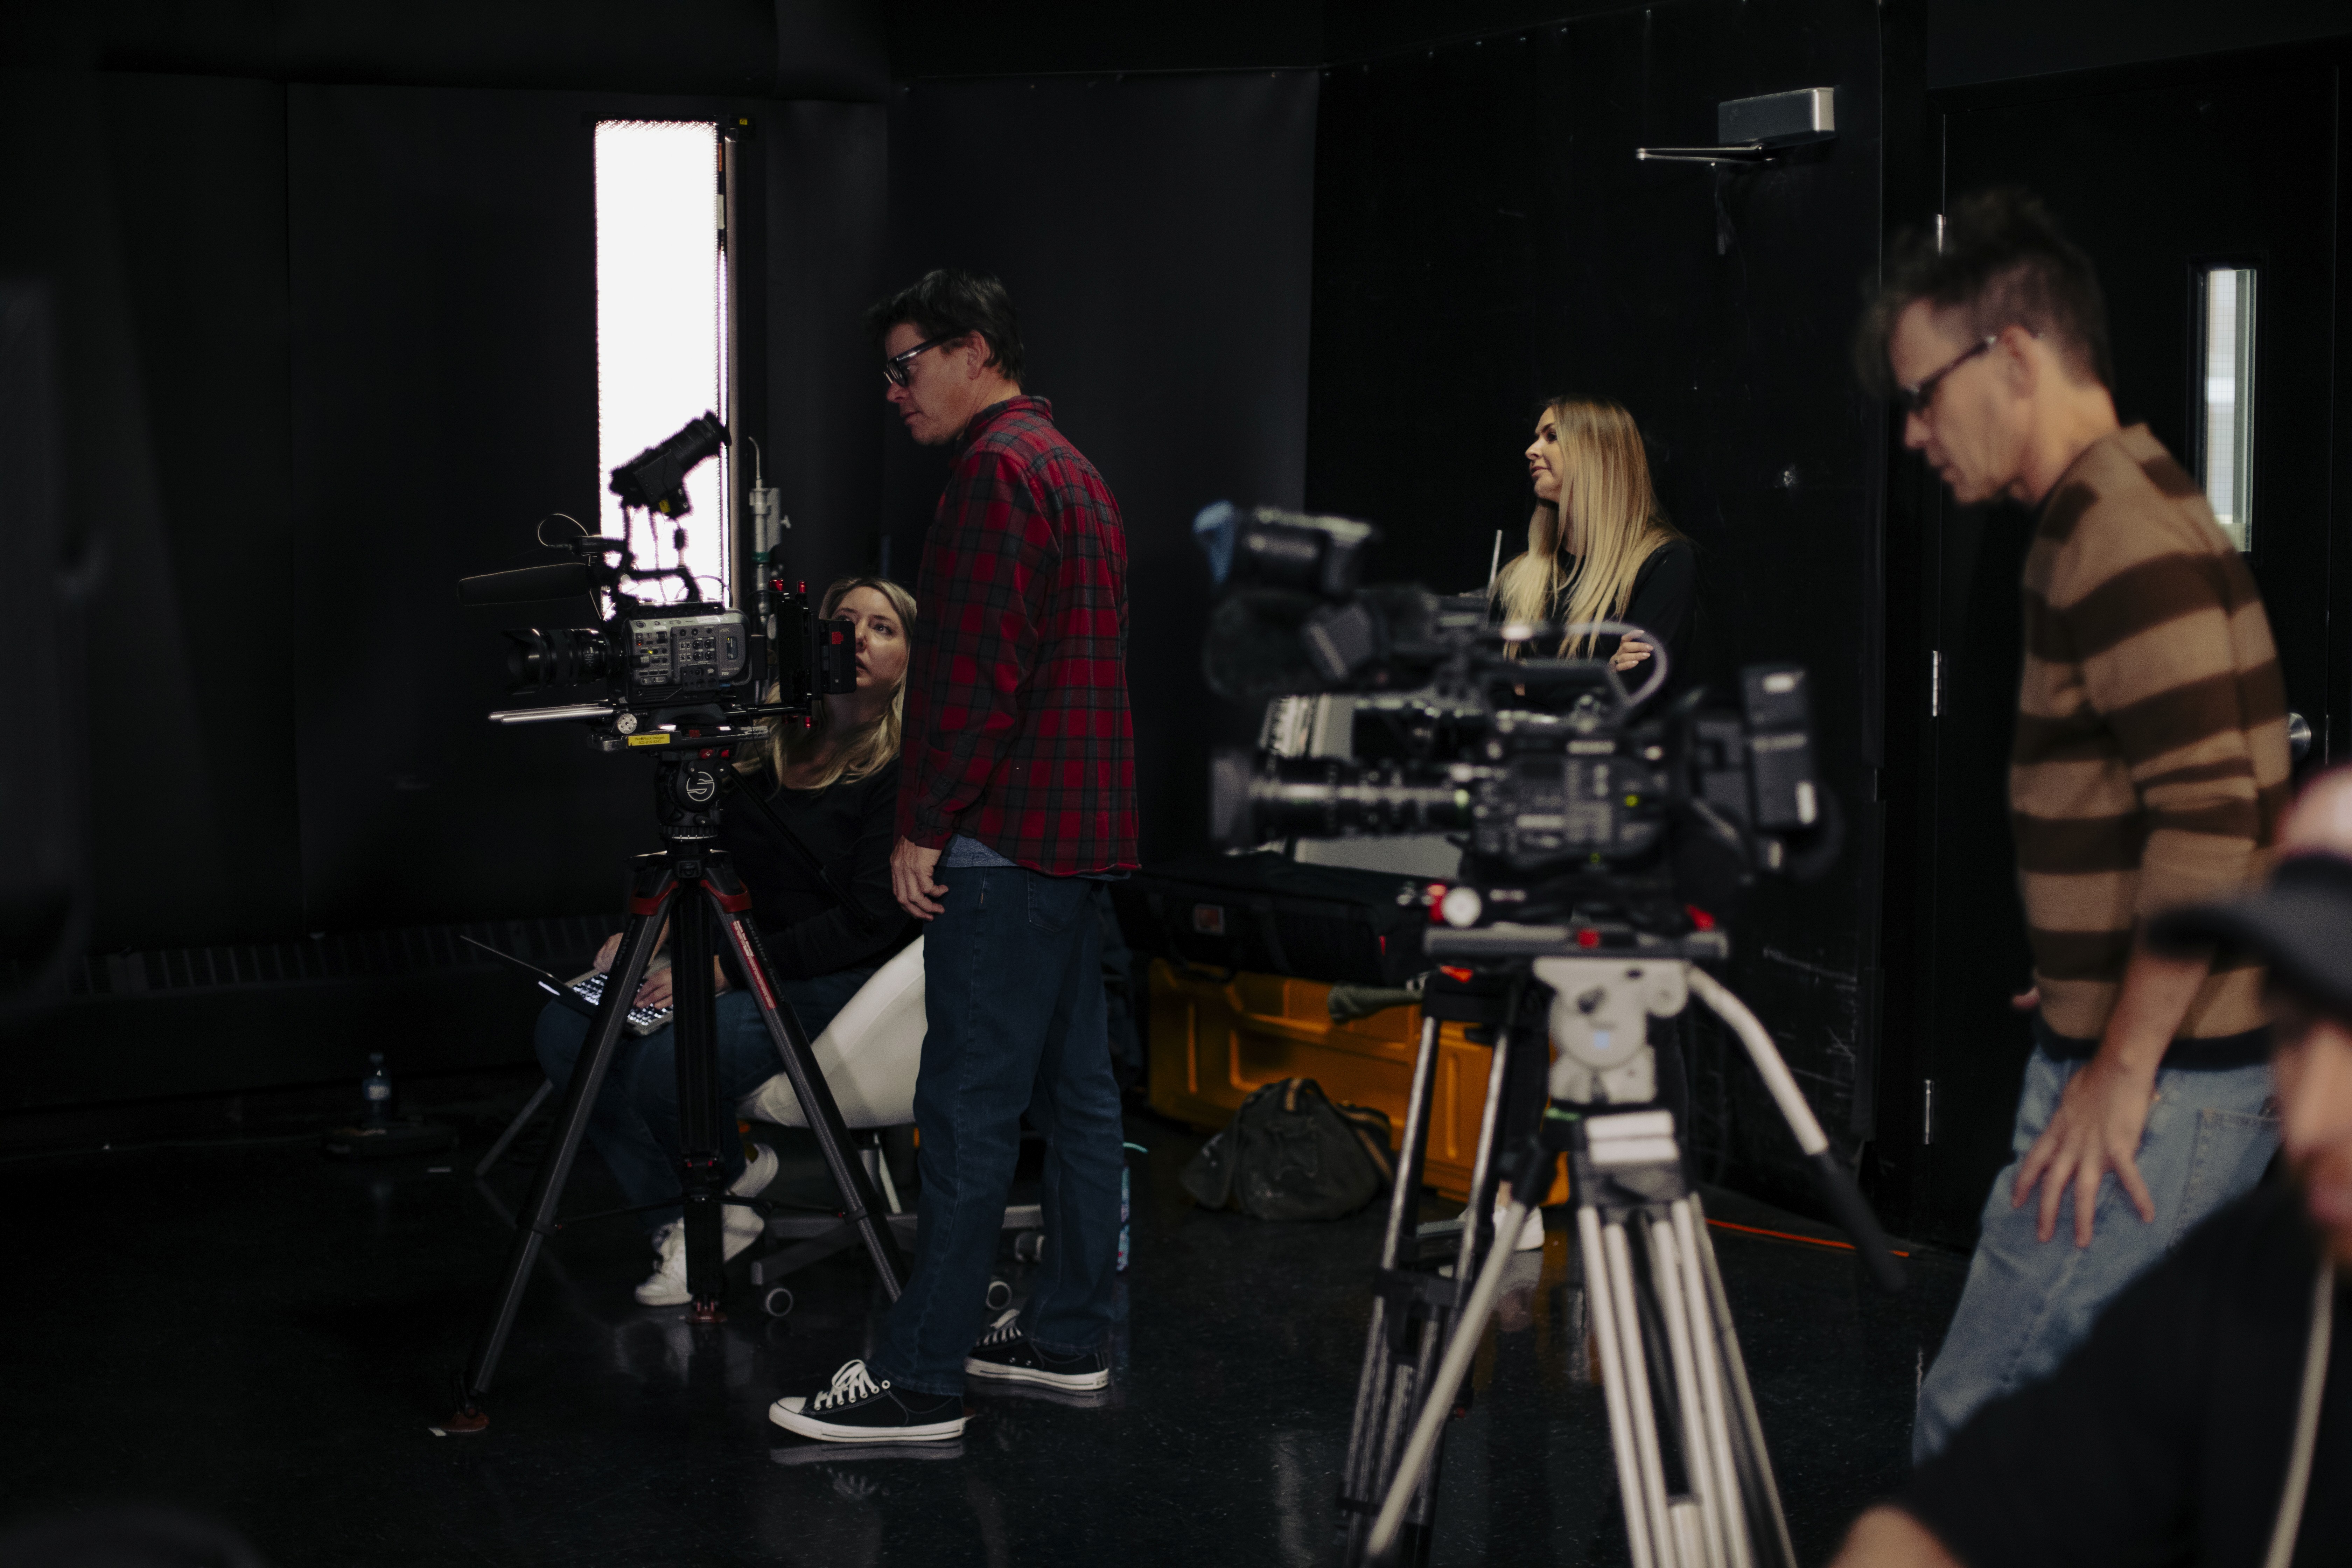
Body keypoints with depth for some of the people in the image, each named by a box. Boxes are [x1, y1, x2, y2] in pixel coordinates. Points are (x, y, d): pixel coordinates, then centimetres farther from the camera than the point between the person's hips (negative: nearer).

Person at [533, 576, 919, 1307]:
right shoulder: (776, 754, 14)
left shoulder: (906, 774, -9)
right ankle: (688, 1217, -9)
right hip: (743, 975, 8)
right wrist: (635, 934, 1)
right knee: (565, 1028, -15)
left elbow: (867, 923, -17)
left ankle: (730, 1175, 2)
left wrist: (728, 969, -22)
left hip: (834, 990, -8)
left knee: (668, 1056, -32)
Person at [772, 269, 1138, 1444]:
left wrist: (925, 824, -16)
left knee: (968, 1108, -10)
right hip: (1072, 830, 11)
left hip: (1004, 839, -11)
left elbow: (977, 668, -20)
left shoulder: (998, 468, -12)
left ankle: (919, 1379, -8)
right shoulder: (1067, 465, 20)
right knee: (1073, 1091, 13)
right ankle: (1067, 1335, 20)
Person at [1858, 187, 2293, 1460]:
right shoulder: (2111, 512, 15)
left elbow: (2212, 822, -25)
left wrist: (2121, 1070, -20)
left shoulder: (2124, 533, -18)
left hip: (2155, 1088, -10)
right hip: (2181, 1071, 10)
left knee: (1972, 1430, -7)